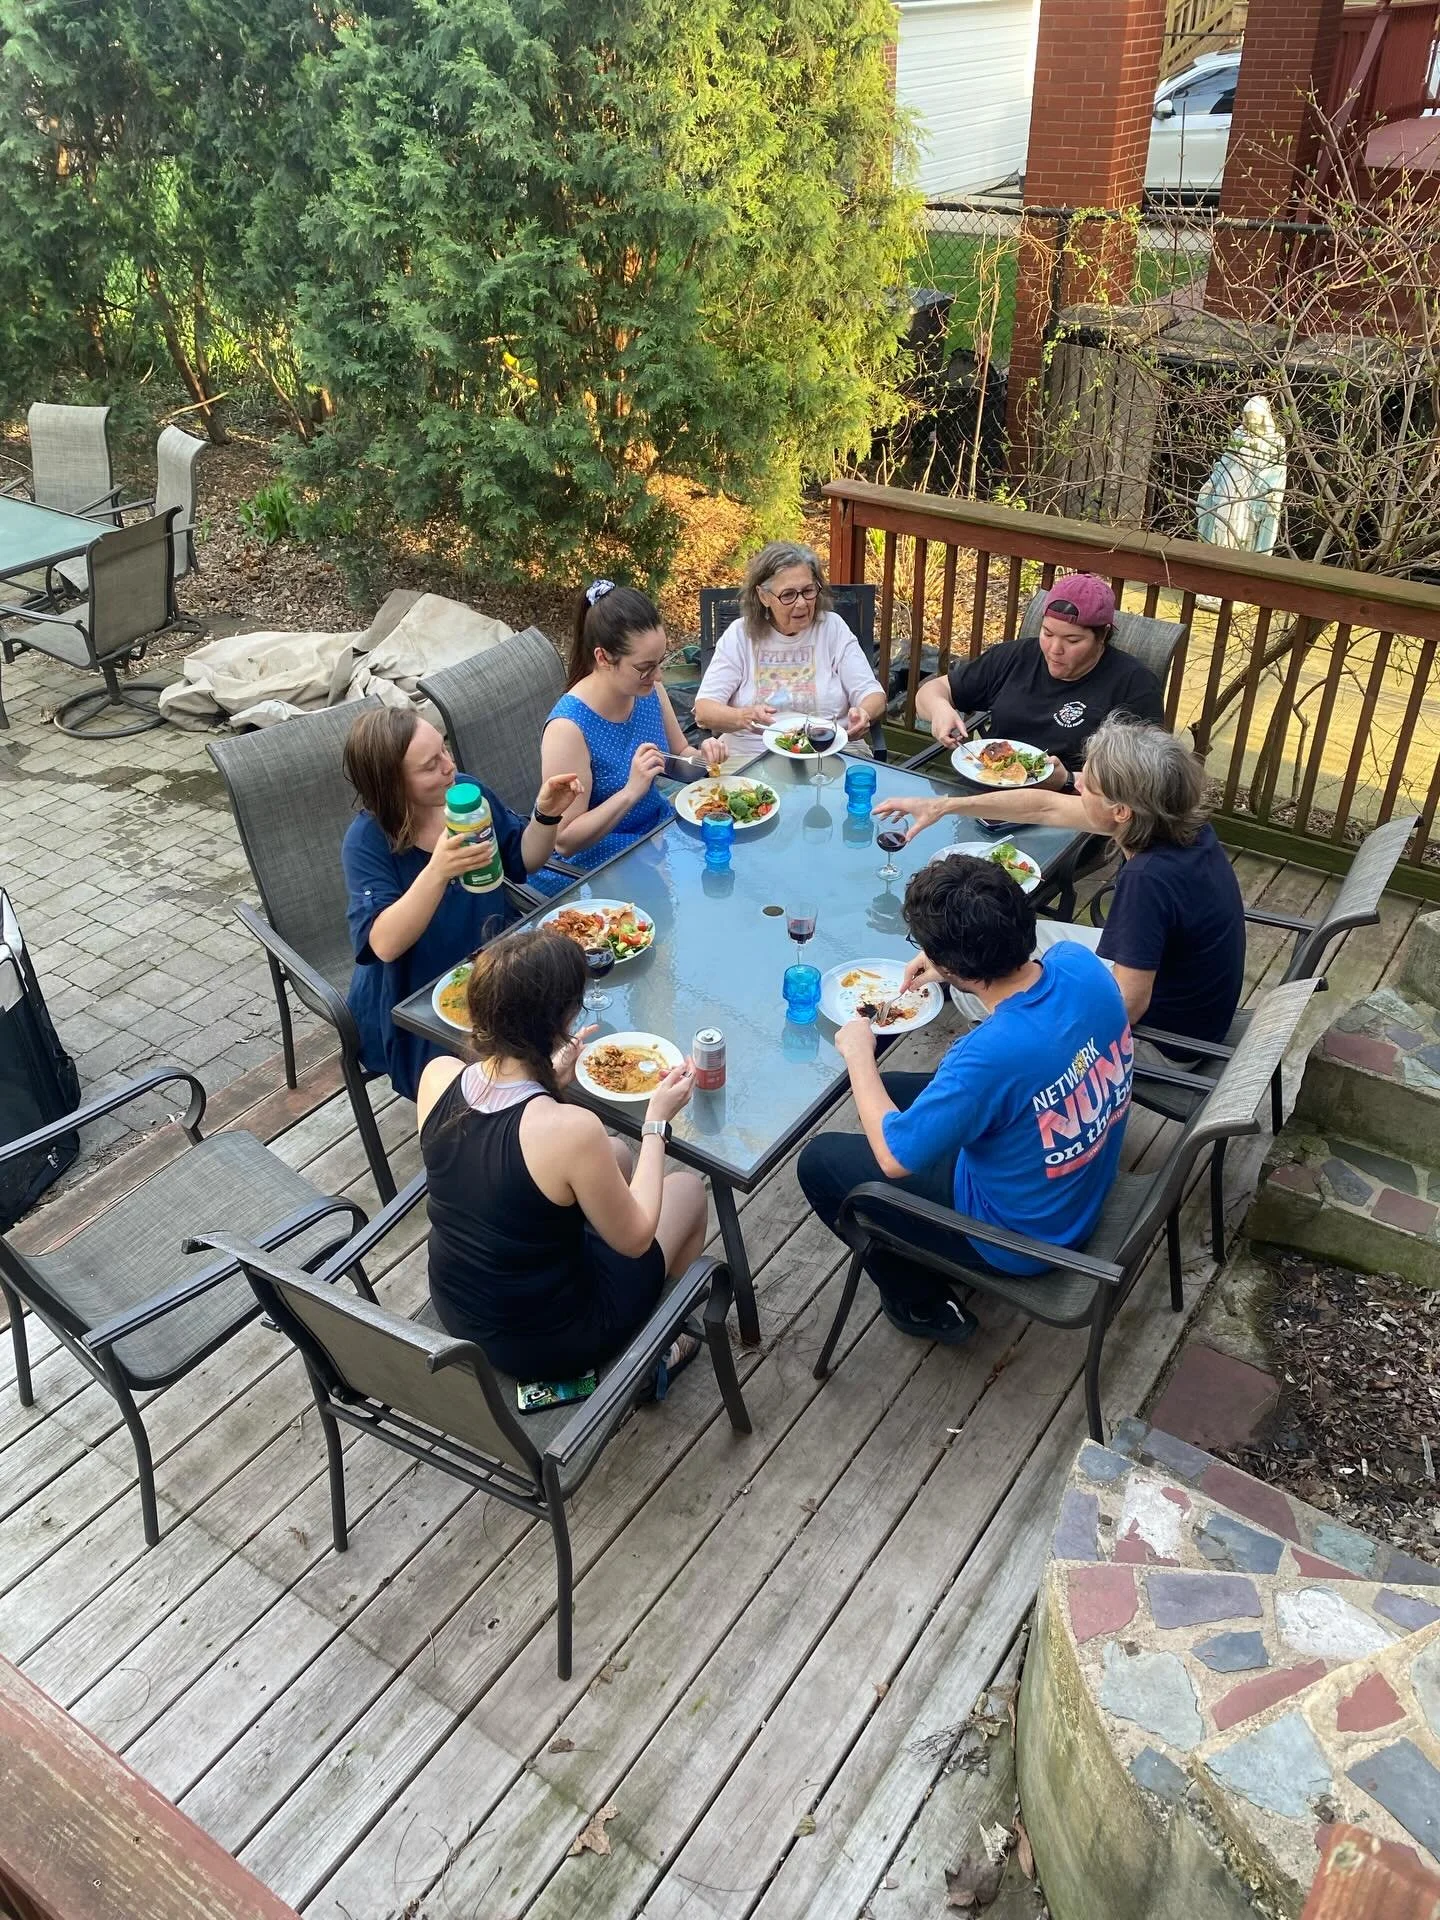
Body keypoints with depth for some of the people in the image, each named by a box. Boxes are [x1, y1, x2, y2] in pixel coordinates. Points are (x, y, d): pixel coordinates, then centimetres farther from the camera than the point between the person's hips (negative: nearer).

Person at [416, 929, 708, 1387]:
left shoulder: (437, 1075, -16)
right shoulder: (570, 1129, -34)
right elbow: (634, 1240, -17)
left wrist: (550, 1081, 1)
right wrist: (657, 1120, -10)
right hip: (546, 1345, -5)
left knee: (617, 1155, 23)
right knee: (688, 1188, 16)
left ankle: (647, 1335, 38)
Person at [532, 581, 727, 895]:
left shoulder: (649, 691, -6)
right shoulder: (569, 727, -25)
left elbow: (679, 755, 13)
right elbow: (565, 841, -22)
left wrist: (702, 757, -10)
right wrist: (631, 791, -32)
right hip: (603, 867, -7)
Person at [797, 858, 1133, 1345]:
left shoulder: (990, 1055, -40)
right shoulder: (1081, 963, -18)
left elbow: (893, 1156, -23)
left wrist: (858, 1054, -12)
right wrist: (954, 969, 3)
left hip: (1021, 1239, -7)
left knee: (820, 1161, 3)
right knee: (891, 1092, 20)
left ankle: (922, 1304, 20)